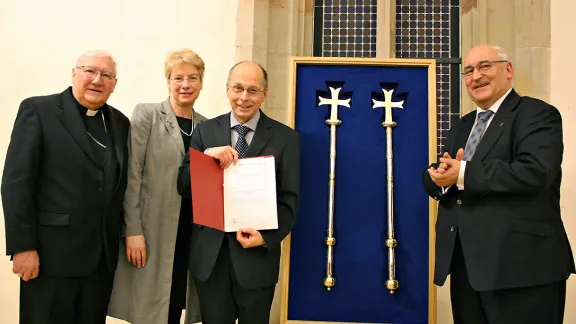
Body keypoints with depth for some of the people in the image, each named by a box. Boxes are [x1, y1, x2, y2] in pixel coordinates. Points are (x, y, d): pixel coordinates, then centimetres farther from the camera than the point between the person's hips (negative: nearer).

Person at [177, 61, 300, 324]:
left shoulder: (285, 138, -2)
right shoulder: (205, 130, 4)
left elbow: (288, 200, -3)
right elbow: (184, 187, -1)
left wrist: (267, 237, -18)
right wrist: (207, 156, -18)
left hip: (257, 254, -1)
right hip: (209, 253, 2)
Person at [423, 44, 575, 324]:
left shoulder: (537, 114, -4)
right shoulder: (461, 127, 19)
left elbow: (535, 172, -22)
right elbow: (433, 178, 13)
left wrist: (464, 174, -18)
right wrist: (443, 176, -11)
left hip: (520, 264, -6)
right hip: (464, 264, 7)